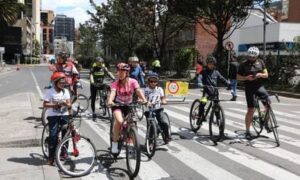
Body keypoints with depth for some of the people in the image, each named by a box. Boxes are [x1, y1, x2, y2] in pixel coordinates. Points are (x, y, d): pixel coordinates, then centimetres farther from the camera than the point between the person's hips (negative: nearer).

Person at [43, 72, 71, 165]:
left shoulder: (65, 91, 7)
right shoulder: (50, 92, -5)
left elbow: (69, 104, 3)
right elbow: (45, 104, -9)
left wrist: (66, 104, -20)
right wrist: (55, 105, -22)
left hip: (64, 115, 4)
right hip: (53, 116, -4)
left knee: (66, 134, 2)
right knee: (53, 135, -9)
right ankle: (51, 157, -1)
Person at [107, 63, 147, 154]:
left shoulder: (133, 82, -13)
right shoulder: (115, 83, -16)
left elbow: (138, 91, -25)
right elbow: (112, 92, -32)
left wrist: (144, 100, -44)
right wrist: (110, 101, -54)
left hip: (129, 105, 2)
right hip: (117, 105, -2)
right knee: (119, 121, -30)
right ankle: (114, 143, -13)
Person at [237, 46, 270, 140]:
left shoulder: (260, 62, 7)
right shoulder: (244, 64, -1)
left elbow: (266, 74, 7)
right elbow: (238, 77, 1)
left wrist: (261, 75, -15)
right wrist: (246, 78, -17)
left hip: (260, 87, 3)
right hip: (249, 89, -3)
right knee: (251, 110, -3)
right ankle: (247, 131, 8)